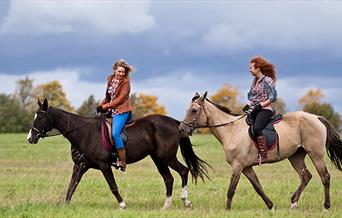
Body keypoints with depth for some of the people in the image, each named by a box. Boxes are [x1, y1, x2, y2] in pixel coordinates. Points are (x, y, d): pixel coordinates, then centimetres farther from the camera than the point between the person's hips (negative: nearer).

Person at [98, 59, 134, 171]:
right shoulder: (110, 80, 11)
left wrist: (105, 106, -13)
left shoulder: (125, 82, -9)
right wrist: (101, 106, 3)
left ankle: (122, 162, -20)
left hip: (121, 111, -8)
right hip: (111, 110, 8)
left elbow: (120, 99, -15)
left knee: (115, 133, -23)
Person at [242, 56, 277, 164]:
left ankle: (263, 155, -33)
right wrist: (248, 105, 4)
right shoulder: (255, 81, 15)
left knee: (256, 128, -31)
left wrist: (260, 105, -19)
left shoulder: (267, 80, -9)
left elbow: (273, 97, -13)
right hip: (255, 110, 10)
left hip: (265, 110, -10)